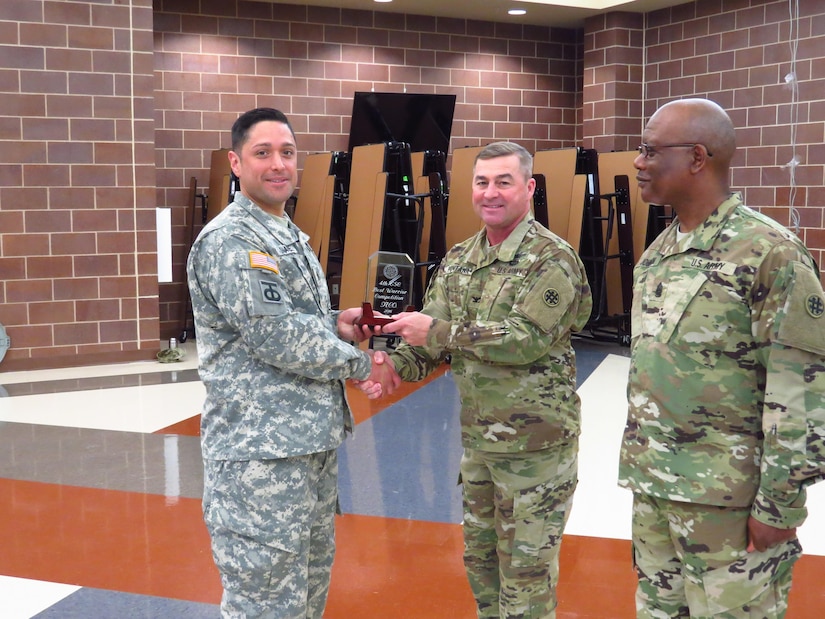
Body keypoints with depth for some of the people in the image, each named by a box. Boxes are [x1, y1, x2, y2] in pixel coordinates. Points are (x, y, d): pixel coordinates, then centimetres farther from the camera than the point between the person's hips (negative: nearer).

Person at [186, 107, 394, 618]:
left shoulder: (291, 236, 16)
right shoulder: (230, 241, -15)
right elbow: (276, 336, -22)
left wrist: (335, 325, 4)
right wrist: (358, 363, -10)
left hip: (314, 439, 10)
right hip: (261, 452, -10)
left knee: (313, 575, 20)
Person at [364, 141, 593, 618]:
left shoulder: (553, 259, -13)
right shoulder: (458, 261, 8)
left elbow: (529, 338, -25)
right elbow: (430, 339, 4)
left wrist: (440, 331, -25)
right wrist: (396, 364, -17)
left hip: (535, 444, -7)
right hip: (476, 437, 7)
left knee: (526, 565, 5)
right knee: (480, 556, 20)